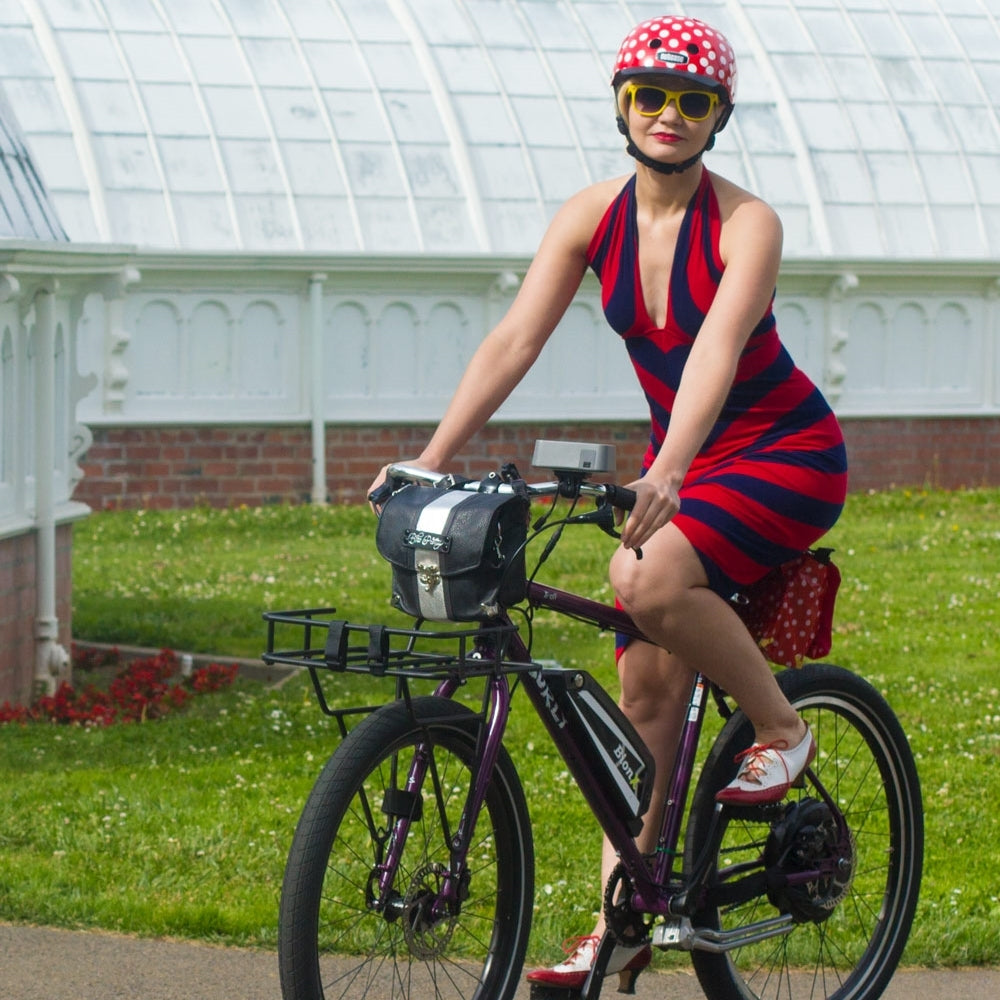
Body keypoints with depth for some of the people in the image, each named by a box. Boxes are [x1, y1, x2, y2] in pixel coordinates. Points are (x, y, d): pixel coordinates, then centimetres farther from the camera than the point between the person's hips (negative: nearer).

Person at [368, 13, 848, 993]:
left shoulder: (746, 225, -20)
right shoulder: (592, 216, -5)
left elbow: (717, 348, -34)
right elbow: (514, 338, -11)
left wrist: (665, 475, -49)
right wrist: (432, 456, -22)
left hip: (786, 453, -5)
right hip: (681, 457, 5)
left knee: (647, 580, -31)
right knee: (645, 689, -2)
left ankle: (781, 728, -7)